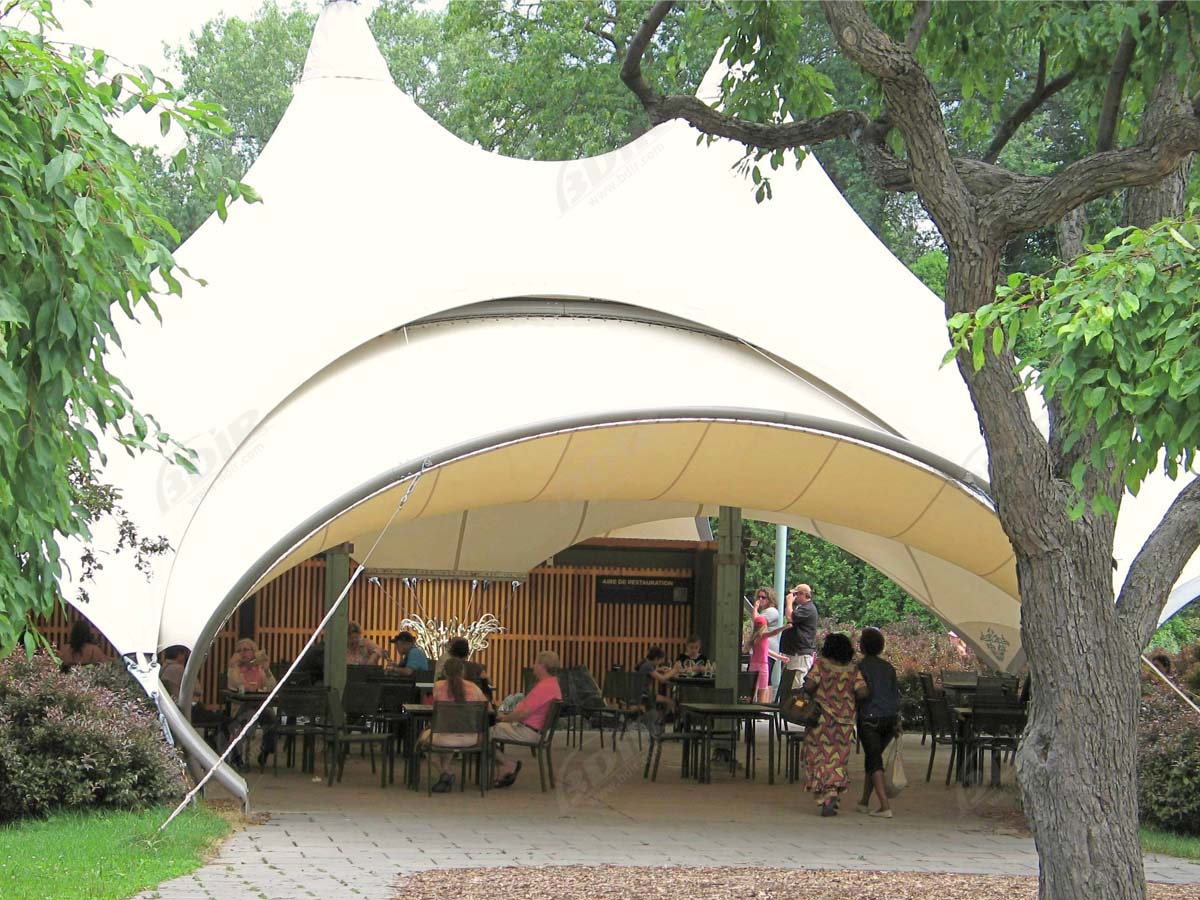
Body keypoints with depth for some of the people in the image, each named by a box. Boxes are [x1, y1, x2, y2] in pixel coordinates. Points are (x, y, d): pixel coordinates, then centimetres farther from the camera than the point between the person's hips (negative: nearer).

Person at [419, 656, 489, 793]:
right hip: (469, 739, 3)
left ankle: (443, 773, 23)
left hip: (445, 738, -3)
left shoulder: (438, 686, -8)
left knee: (424, 736, 31)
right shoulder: (473, 687, -2)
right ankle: (445, 774, 33)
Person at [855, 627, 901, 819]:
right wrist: (897, 723, 15)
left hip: (870, 719, -6)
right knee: (872, 757, 19)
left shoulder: (861, 667, -6)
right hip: (890, 717, 6)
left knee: (874, 760, -5)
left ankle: (885, 806, -16)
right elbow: (896, 694, 12)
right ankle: (864, 802, 26)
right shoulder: (888, 667, 11)